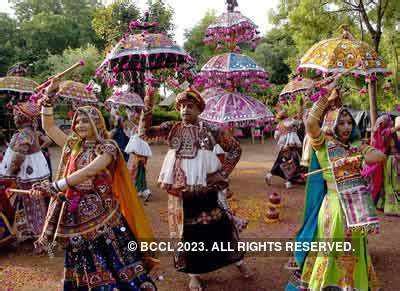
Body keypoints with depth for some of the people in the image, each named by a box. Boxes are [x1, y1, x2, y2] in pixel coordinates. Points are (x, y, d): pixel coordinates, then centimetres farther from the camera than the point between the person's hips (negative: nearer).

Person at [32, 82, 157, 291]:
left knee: (116, 259, -5)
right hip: (75, 214, 6)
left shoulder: (107, 147, -8)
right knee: (81, 264, 14)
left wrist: (55, 186, -24)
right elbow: (48, 127, 18)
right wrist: (48, 97, 10)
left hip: (100, 212, -6)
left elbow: (89, 171, -22)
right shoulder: (73, 145, 12)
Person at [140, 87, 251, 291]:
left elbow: (235, 149, 3)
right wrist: (147, 109, -19)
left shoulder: (210, 129, -2)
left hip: (206, 187, -1)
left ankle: (237, 260, 36)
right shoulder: (172, 128, 2)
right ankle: (193, 273, 31)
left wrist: (222, 173, -3)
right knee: (188, 230, 12)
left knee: (218, 225, 10)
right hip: (180, 189, 1)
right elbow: (145, 132, -7)